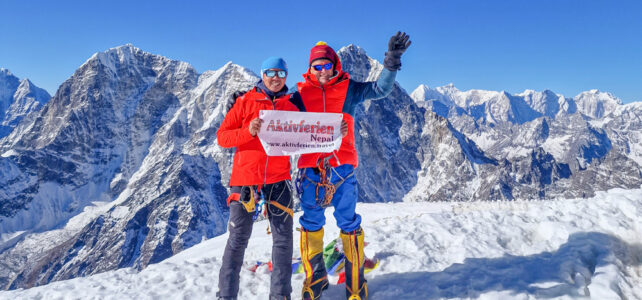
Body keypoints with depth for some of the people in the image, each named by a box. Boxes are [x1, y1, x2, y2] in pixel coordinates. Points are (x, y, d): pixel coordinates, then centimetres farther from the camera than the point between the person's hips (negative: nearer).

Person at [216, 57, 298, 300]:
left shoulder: (291, 107, 11)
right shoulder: (245, 101, 4)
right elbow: (222, 136, -1)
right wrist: (248, 132, -18)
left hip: (278, 181, 3)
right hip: (245, 178, -2)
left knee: (283, 238, 3)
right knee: (238, 239, 3)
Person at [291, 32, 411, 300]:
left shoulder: (348, 88, 7)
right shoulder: (301, 94, 9)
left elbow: (380, 89, -2)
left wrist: (392, 59, -15)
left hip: (342, 167, -1)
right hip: (311, 168, 2)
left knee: (349, 223, 2)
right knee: (311, 223, 9)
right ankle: (315, 278, 27)